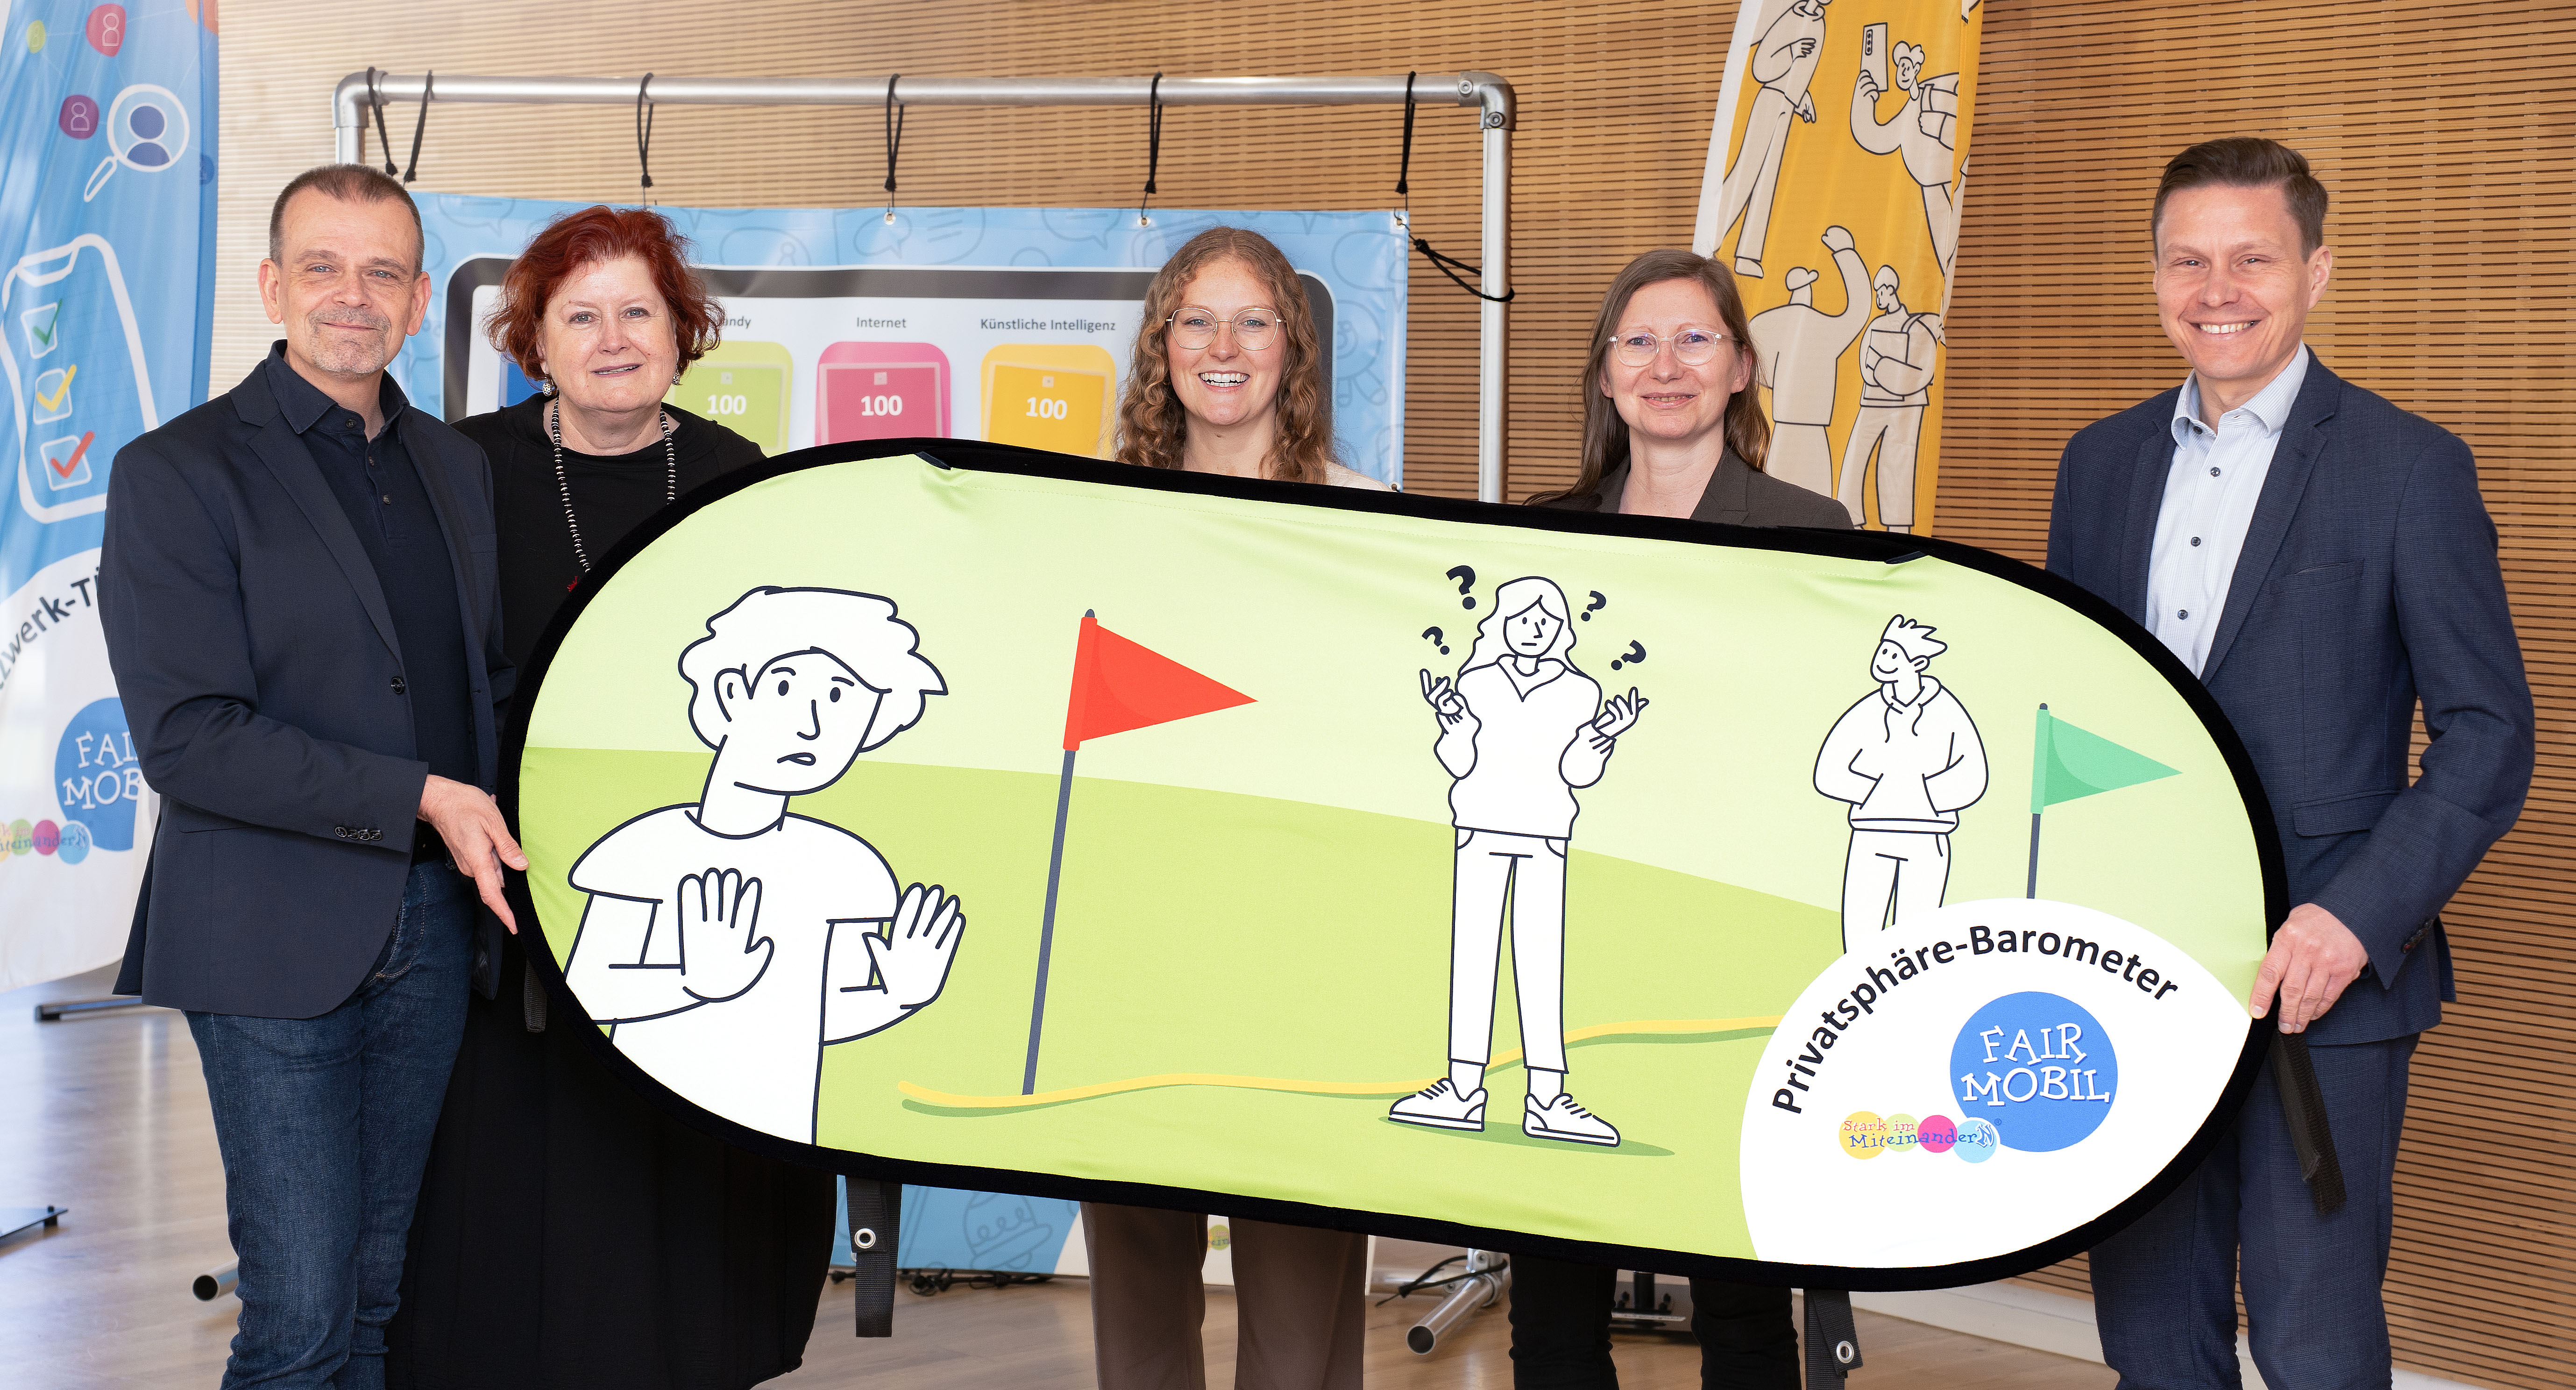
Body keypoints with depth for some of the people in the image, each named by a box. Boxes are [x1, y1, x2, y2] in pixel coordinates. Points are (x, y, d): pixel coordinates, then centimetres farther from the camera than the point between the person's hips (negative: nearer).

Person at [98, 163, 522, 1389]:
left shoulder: (455, 465, 12)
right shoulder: (178, 472, -7)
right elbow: (187, 739, -15)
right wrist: (420, 798, -19)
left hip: (433, 923, 6)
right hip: (278, 941, -5)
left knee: (380, 1290, 12)